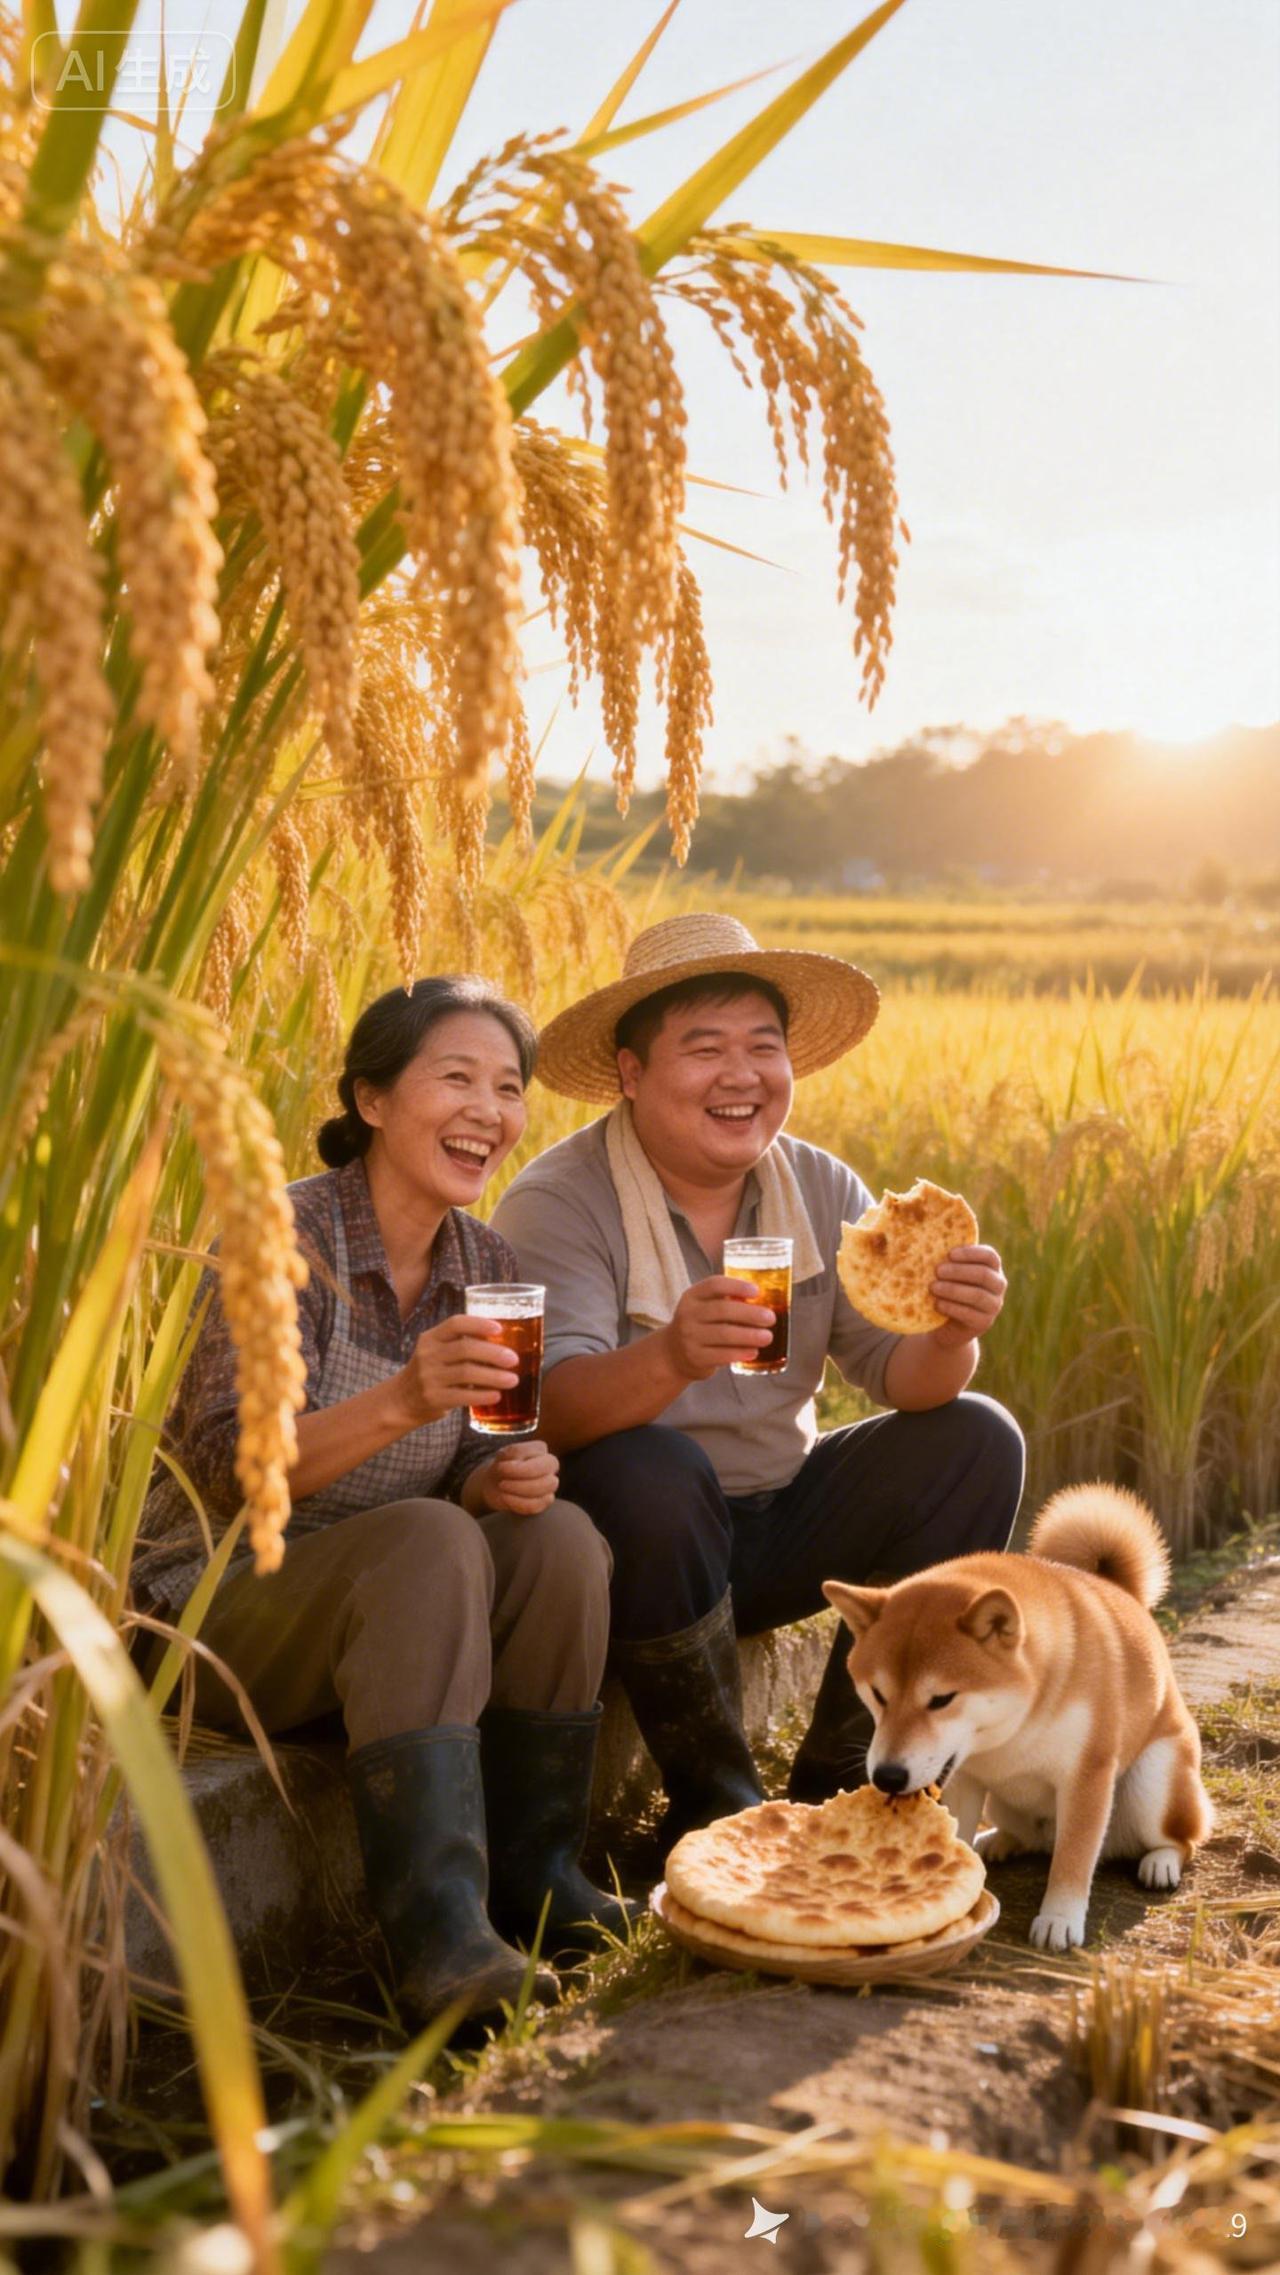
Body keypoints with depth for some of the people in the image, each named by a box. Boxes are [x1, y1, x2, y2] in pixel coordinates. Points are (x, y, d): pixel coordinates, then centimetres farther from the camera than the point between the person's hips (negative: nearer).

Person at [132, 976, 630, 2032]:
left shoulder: (490, 1264, 2)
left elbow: (469, 1467, 6)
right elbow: (224, 1471, -25)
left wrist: (504, 1479, -19)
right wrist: (400, 1402, -41)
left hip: (387, 1616, 6)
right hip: (217, 1601, -5)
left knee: (558, 1537, -21)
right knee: (427, 1542, -33)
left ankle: (530, 1869, -7)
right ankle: (435, 1934, -34)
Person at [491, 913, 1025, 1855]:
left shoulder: (822, 1190, 0)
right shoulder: (559, 1203, -17)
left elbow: (901, 1376, -7)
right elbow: (554, 1409, -31)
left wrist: (950, 1335, -31)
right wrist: (671, 1357, -51)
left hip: (778, 1522, 6)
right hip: (637, 1536, -5)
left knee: (975, 1438, -9)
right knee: (648, 1472, -35)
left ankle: (837, 1780, -1)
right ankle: (716, 1803, -13)